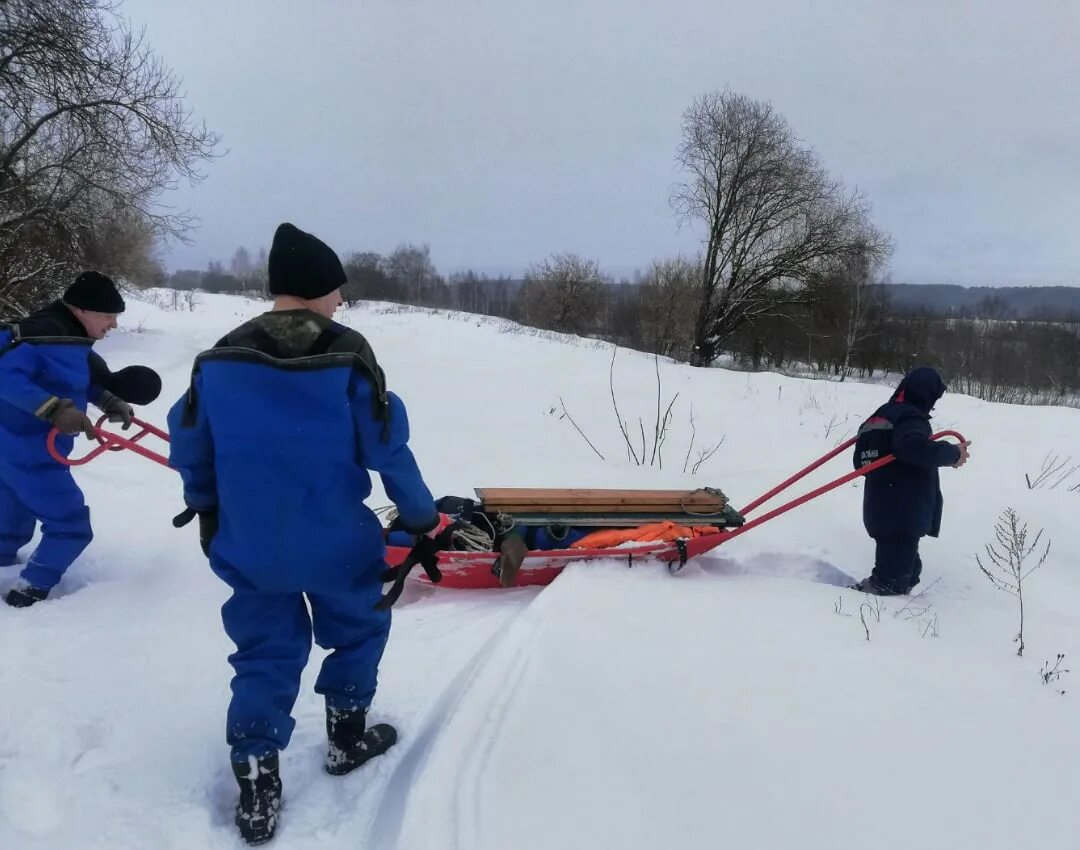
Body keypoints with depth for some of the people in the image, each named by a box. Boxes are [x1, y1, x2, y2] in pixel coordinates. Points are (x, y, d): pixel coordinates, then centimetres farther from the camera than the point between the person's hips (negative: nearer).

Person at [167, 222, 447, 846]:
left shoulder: (220, 359, -3)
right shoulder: (349, 356, -14)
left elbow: (189, 441, 7)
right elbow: (388, 447, -11)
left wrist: (204, 506, 25)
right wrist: (422, 517, 2)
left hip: (248, 547, 3)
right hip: (336, 542, -3)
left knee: (265, 654, 16)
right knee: (358, 629, 23)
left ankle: (257, 786, 15)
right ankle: (348, 736, 35)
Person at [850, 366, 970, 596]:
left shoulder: (878, 417, 18)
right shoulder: (911, 417, -11)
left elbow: (861, 462, 22)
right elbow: (914, 447, -33)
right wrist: (953, 453, -19)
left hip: (879, 511, 10)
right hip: (903, 514, -10)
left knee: (907, 569, 22)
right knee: (893, 579, -7)